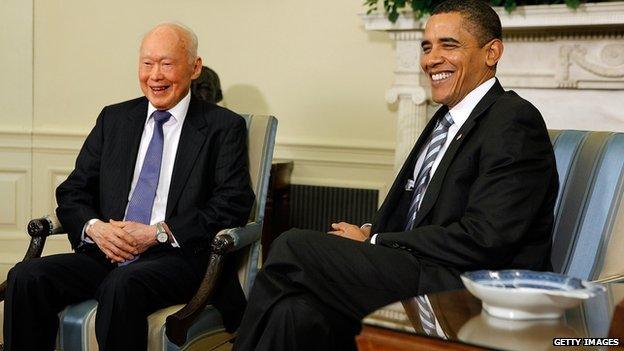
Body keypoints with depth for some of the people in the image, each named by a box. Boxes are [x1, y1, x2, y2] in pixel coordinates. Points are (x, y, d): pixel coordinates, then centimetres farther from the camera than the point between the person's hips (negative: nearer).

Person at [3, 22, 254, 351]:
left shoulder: (224, 127, 4)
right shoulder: (114, 119, 17)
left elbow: (234, 204, -6)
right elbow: (72, 192, 16)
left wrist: (158, 232, -14)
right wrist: (94, 226, -7)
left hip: (179, 255, -4)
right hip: (106, 253, 5)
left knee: (122, 285, -36)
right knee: (26, 277, -21)